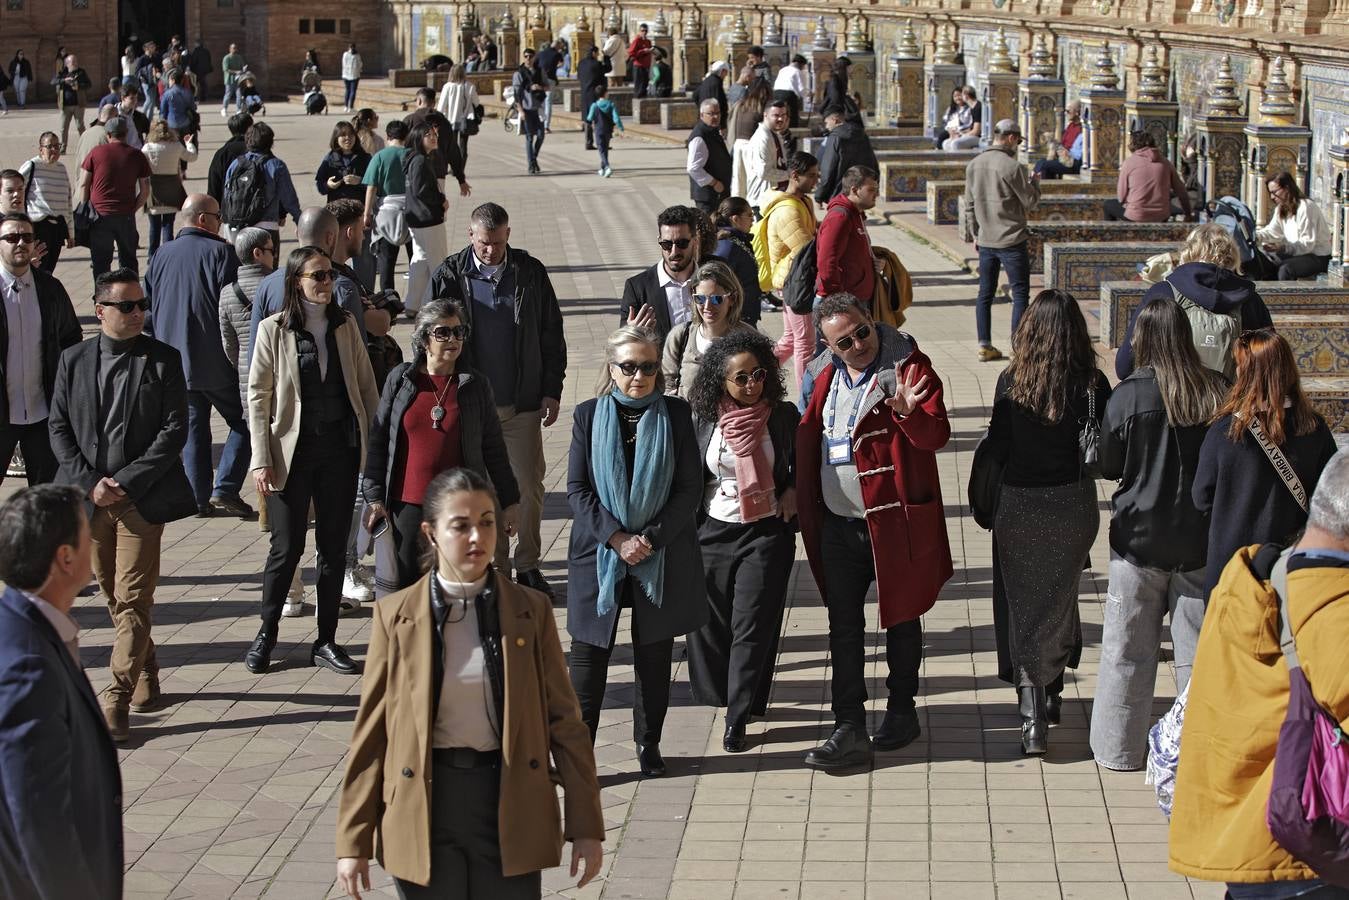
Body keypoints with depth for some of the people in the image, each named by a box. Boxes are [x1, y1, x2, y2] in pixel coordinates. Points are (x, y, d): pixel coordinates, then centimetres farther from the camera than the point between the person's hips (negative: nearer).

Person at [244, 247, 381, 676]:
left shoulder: (345, 326, 6)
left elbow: (366, 386, 10)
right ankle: (266, 634, 19)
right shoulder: (274, 330, -4)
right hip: (293, 452, -3)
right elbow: (258, 396, -5)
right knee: (287, 547, 1)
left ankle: (326, 641, 16)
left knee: (334, 547, 7)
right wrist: (261, 460, -10)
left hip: (340, 448, 3)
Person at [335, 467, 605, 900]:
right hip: (424, 809, 0)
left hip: (509, 804, 0)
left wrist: (586, 826, 0)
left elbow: (563, 719, 2)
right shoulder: (395, 615, -1)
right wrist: (353, 842, 0)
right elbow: (371, 730, 1)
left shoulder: (531, 610, 0)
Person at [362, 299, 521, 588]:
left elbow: (493, 447, 10)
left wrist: (509, 501, 11)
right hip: (409, 504, 0)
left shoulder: (475, 385, 5)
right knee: (410, 587, 2)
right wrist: (374, 497, 4)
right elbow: (378, 441, 8)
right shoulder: (400, 380, 4)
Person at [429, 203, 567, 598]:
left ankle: (528, 566, 16)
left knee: (529, 487, 2)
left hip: (522, 404, 1)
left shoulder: (530, 272, 1)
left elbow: (551, 334, 7)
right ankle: (494, 571, 15)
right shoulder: (449, 276, -2)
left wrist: (552, 389, 2)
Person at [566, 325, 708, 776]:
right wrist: (616, 538, -14)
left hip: (663, 554, 0)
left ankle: (649, 743, 23)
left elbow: (690, 488, -3)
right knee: (588, 656, -1)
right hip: (599, 553, 0)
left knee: (655, 655, 9)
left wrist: (651, 539, -13)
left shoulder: (675, 414, 0)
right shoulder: (588, 415, 0)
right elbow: (577, 490, -3)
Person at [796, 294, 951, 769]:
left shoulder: (910, 368, -10)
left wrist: (907, 412, -38)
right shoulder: (824, 376, 6)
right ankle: (849, 731, 8)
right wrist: (806, 509, 11)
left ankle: (902, 711, 28)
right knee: (844, 627, 4)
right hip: (838, 525, 5)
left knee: (901, 619, 11)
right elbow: (807, 441, 16)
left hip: (894, 523, -5)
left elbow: (936, 436, -19)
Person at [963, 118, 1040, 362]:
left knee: (985, 294, 12)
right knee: (1020, 294, 0)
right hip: (1012, 239, -6)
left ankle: (984, 346, 14)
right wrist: (1034, 183, 12)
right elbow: (1030, 202, -7)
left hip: (985, 241, 6)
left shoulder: (973, 165, 5)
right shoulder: (1012, 167, -15)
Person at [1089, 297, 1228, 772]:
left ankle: (1120, 748, 17)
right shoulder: (1218, 392, -9)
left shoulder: (1129, 395, -15)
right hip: (1201, 538, 2)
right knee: (1198, 648, 11)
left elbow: (1108, 466, -4)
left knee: (1129, 651, 10)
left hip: (1139, 537, -2)